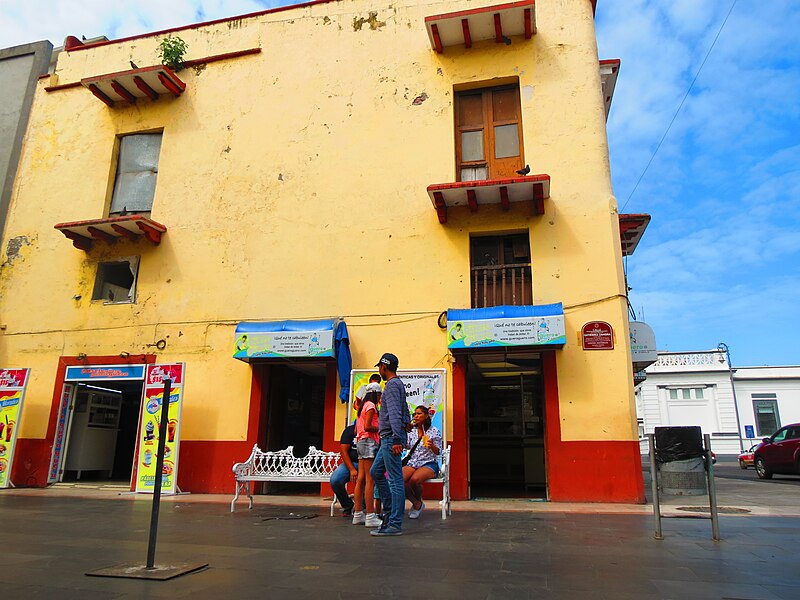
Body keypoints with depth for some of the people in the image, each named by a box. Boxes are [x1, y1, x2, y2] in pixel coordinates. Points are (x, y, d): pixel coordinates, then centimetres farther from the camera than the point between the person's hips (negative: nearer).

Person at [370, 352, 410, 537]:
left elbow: (394, 413, -21)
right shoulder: (398, 384, 20)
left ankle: (395, 524, -5)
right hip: (388, 437, 10)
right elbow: (405, 413, 24)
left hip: (391, 437, -10)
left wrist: (396, 439, -26)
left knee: (395, 479, -8)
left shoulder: (392, 385, -11)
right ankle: (390, 511, 21)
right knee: (376, 472, 17)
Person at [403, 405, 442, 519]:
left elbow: (438, 452, 0)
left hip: (429, 464, -4)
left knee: (414, 479, -35)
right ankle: (416, 504, -1)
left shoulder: (434, 431, 1)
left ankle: (419, 502, 0)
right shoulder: (411, 431, 12)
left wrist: (432, 446, -21)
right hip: (413, 463, 4)